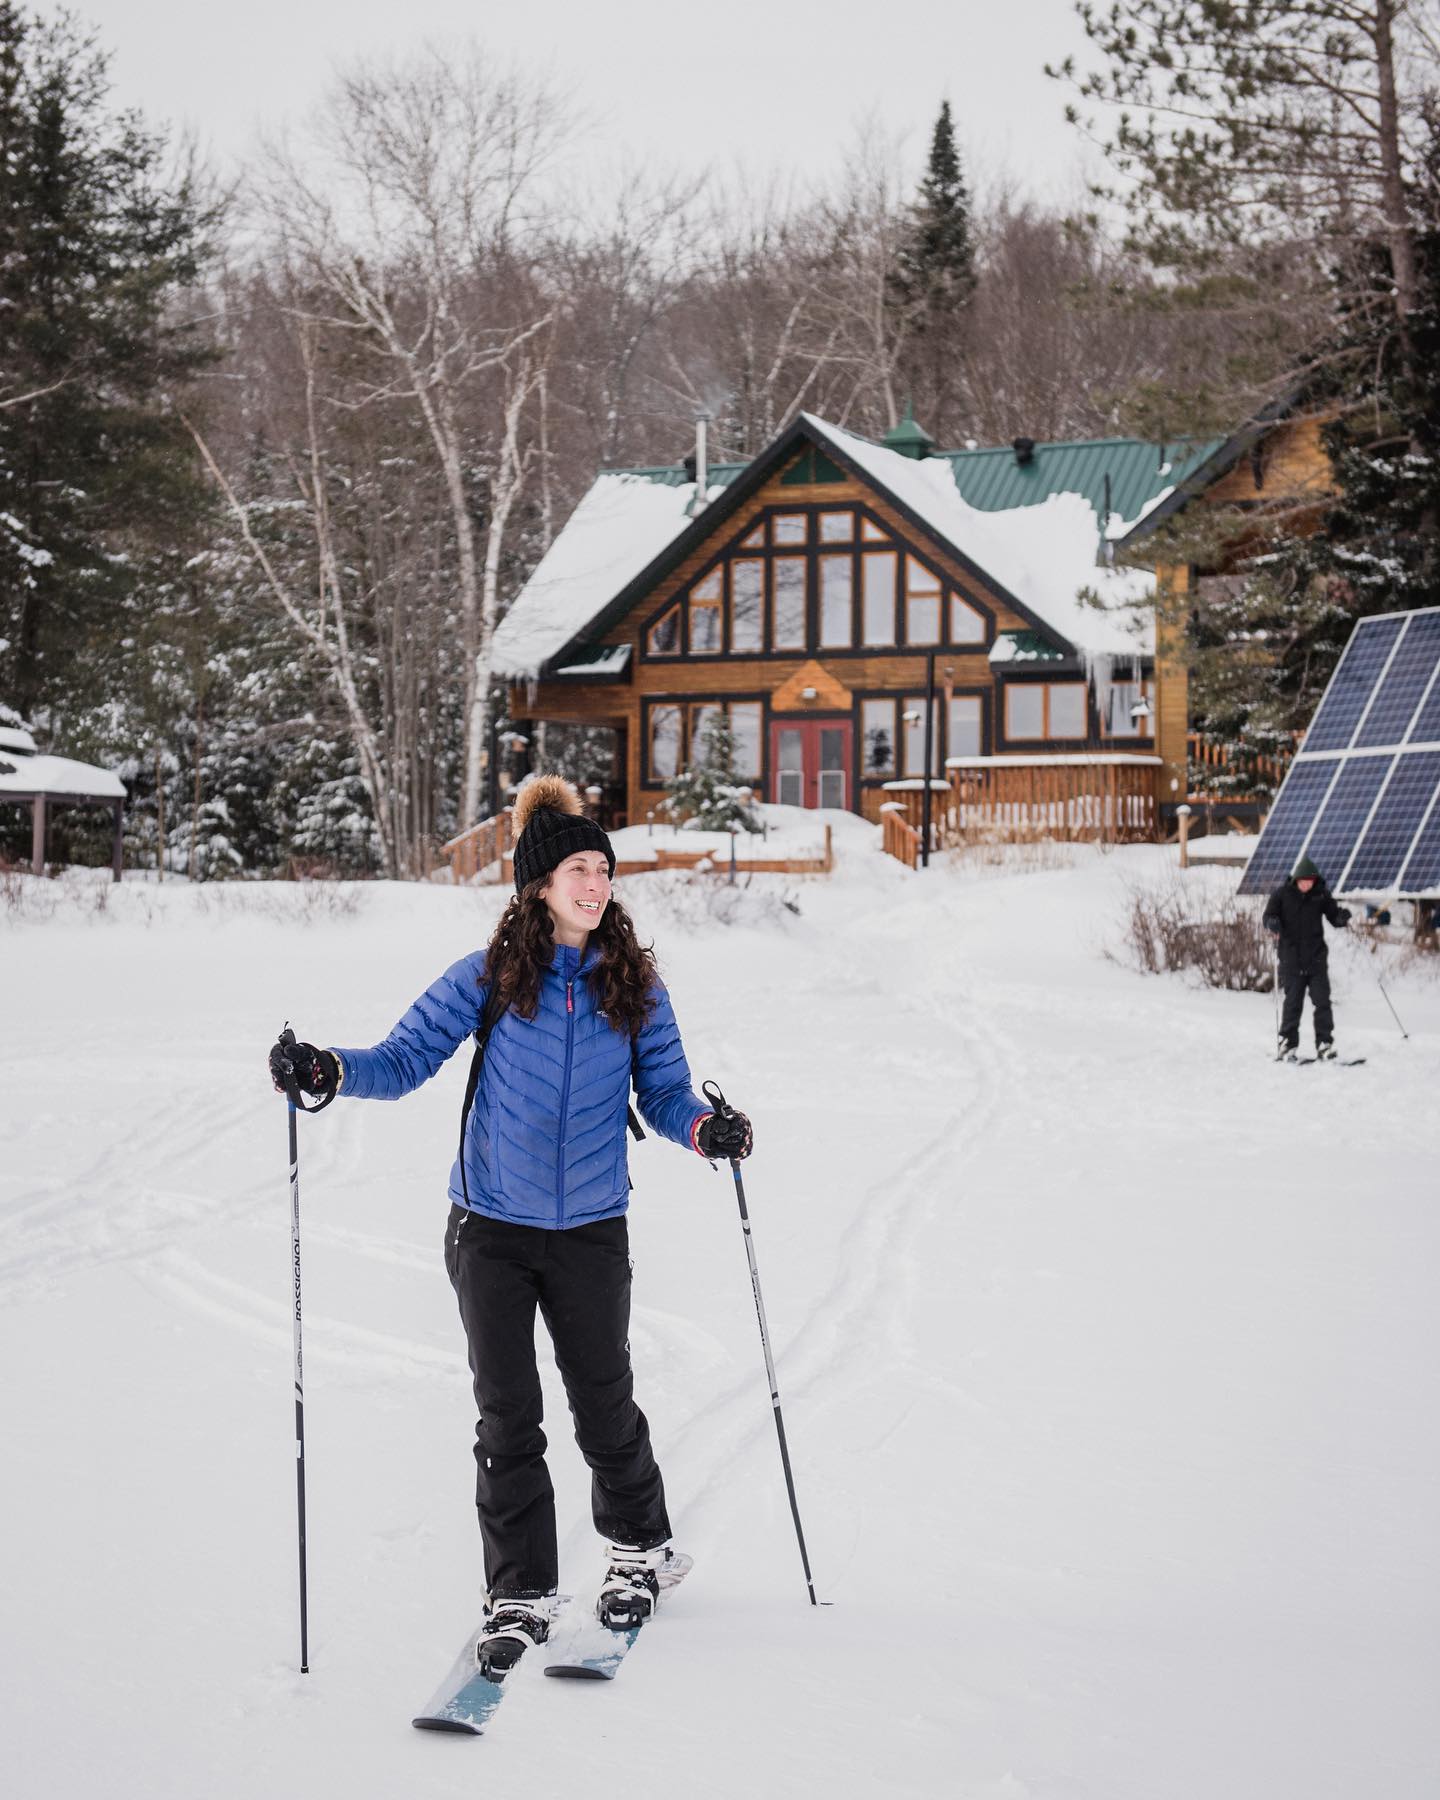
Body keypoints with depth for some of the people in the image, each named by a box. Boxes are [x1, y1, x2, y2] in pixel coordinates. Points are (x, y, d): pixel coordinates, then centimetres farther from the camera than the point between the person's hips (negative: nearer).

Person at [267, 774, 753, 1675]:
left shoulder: (636, 984, 0)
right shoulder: (488, 978, -5)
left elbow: (665, 1092, 3)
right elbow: (406, 1059, -5)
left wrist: (708, 1128, -19)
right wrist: (328, 1071, -24)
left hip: (591, 1230, 1)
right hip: (492, 1229, -1)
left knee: (606, 1404, 11)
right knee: (508, 1417, 3)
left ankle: (642, 1549, 36)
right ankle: (521, 1593, 15)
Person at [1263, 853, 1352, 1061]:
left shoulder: (1321, 894, 0)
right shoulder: (1283, 893, -4)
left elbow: (1334, 916, 6)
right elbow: (1269, 915, 2)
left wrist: (1343, 916, -16)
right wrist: (1272, 923, -21)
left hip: (1316, 957, 1)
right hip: (1291, 957, -1)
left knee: (1322, 1001, -2)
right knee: (1292, 1002, 3)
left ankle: (1325, 1043, 4)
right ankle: (1288, 1042, 14)